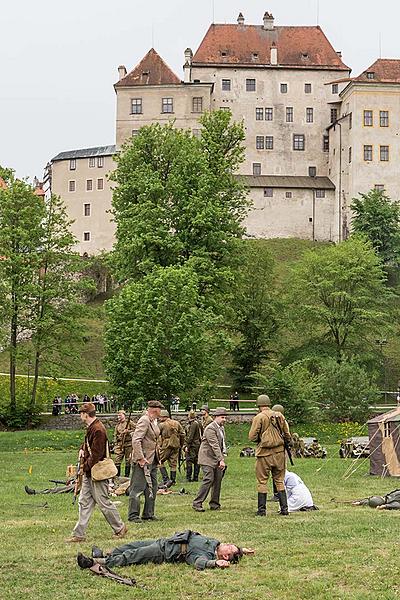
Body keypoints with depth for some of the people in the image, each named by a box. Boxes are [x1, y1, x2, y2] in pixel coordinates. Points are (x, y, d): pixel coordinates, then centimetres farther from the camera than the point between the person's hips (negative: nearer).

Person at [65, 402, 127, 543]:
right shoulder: (91, 428, 12)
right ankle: (79, 535, 10)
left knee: (103, 502, 0)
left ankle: (120, 528, 16)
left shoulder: (98, 430, -20)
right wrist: (82, 449, 9)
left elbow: (97, 454, -22)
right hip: (89, 473, 10)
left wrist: (86, 467, -14)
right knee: (84, 502, 8)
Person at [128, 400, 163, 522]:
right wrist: (140, 458, -26)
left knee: (152, 489, 13)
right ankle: (133, 515, -1)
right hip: (143, 461, -10)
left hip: (152, 460, 10)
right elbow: (136, 440, -24)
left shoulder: (154, 421, 15)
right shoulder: (144, 421, -16)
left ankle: (148, 514, 20)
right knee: (137, 489, -5)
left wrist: (157, 457, 19)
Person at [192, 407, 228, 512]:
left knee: (218, 481, 5)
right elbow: (215, 446, -23)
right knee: (208, 480, -14)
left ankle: (214, 504, 13)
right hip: (208, 458, -8)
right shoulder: (210, 429, -16)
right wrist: (221, 460, -27)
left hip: (217, 459, 8)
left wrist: (223, 457, 8)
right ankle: (197, 503, -8)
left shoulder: (221, 428, 13)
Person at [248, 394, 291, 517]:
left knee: (262, 482, 4)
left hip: (264, 454, -4)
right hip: (279, 453, 4)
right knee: (279, 481, 12)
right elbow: (287, 435, 11)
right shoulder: (279, 416, 5)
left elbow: (252, 437, -9)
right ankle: (284, 508, 8)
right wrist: (286, 443, 26)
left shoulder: (258, 418, -9)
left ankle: (261, 509, 4)